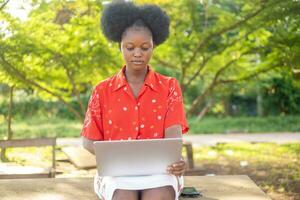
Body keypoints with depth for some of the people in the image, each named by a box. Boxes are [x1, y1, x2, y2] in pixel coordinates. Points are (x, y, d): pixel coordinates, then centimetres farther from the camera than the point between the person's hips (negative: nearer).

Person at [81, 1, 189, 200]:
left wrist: (176, 160, -32)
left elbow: (173, 133, -8)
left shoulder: (169, 87, 5)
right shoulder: (103, 91, 7)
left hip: (158, 170, 0)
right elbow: (89, 140, 8)